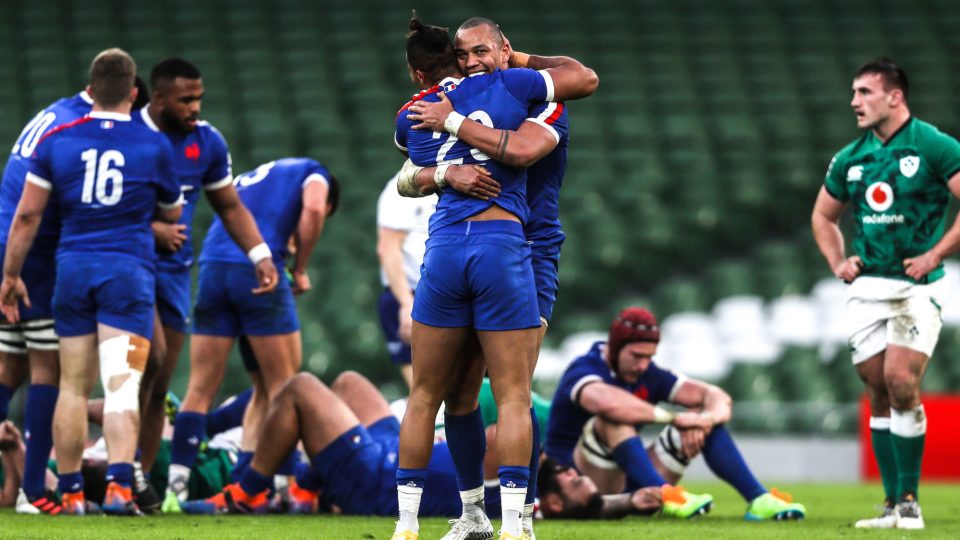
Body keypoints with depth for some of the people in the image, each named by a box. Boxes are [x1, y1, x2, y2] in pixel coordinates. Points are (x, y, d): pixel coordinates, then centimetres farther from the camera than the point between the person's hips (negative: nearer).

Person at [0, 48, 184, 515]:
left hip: (73, 266, 2)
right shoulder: (154, 146, 2)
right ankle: (119, 484, -22)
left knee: (72, 386, 10)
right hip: (129, 270, -2)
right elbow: (171, 214, 16)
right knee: (122, 386, -7)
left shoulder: (56, 141, 4)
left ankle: (70, 490, 12)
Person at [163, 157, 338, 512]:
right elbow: (312, 209, -3)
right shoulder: (313, 173, 18)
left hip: (212, 268, 5)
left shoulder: (247, 178, 36)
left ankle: (176, 486, 0)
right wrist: (299, 270, 6)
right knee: (282, 386, 4)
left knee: (200, 388, 6)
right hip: (259, 268, -5)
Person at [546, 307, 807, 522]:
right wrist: (673, 418, -32)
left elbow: (719, 398, -1)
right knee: (613, 420, -34)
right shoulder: (584, 370, -14)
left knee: (706, 415, -3)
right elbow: (608, 403, -41)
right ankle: (667, 497, -49)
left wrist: (703, 420, -25)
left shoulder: (649, 374, 6)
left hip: (630, 483, 7)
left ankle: (758, 499, -18)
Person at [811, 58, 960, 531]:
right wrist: (838, 263, 10)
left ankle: (909, 498, -8)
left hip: (916, 286, -5)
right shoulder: (850, 159, 11)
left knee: (900, 381, -17)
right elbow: (823, 216, 26)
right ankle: (892, 503, 9)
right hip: (866, 287, 5)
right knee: (879, 393, 4)